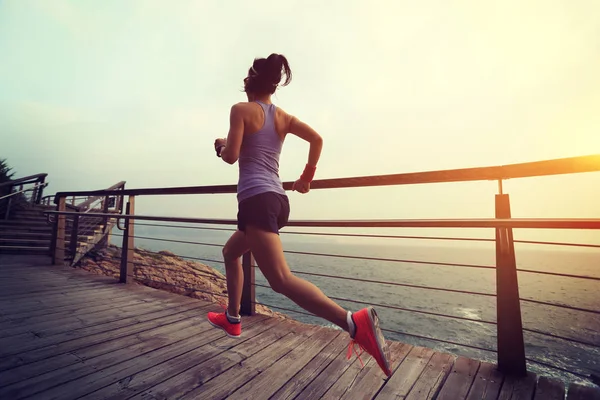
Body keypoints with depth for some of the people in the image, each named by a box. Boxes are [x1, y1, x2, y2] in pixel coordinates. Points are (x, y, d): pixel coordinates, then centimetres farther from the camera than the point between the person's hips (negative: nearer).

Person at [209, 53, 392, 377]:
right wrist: (307, 177, 15)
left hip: (257, 200, -8)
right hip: (278, 200, 8)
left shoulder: (241, 109, 0)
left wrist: (221, 145, 16)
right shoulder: (283, 117, 15)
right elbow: (317, 139, 4)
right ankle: (232, 319, 36)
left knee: (282, 280, -16)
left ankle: (354, 322, -29)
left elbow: (231, 156, -8)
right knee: (230, 252, 28)